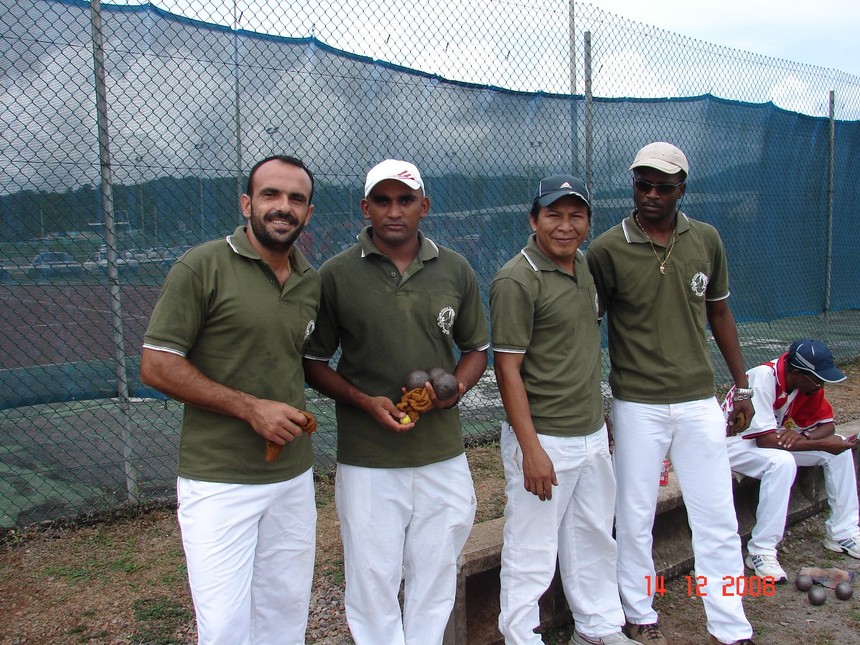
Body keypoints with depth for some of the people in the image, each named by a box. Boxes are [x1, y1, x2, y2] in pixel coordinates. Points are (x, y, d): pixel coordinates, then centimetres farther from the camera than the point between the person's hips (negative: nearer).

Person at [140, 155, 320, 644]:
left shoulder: (313, 282, 7)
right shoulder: (203, 266, -10)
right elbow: (156, 365, -11)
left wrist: (299, 415, 4)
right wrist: (250, 408, -17)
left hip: (294, 476, 6)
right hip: (219, 480, -5)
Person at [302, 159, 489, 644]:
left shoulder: (456, 270, 3)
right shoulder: (336, 274, -4)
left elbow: (476, 349, 12)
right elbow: (314, 362, 1)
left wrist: (456, 388, -9)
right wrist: (366, 401, -15)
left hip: (443, 453, 3)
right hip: (367, 458, -2)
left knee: (436, 579, 16)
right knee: (373, 579, 8)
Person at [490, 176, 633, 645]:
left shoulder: (583, 265, 9)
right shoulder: (516, 281, -16)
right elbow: (507, 368, -18)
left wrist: (600, 419, 17)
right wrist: (531, 449, -21)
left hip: (592, 435, 9)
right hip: (545, 440, -8)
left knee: (594, 539, 21)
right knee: (532, 554, 2)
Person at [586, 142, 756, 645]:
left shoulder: (707, 240, 3)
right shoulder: (608, 249, -8)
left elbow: (719, 313, 13)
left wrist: (742, 386, 12)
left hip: (700, 401, 3)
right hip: (637, 407, -3)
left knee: (719, 519, 10)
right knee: (635, 517, 9)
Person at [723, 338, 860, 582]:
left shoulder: (808, 382, -7)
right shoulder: (763, 378, -30)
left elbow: (827, 424, 1)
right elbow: (765, 440, -32)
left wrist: (803, 437, -22)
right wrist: (821, 444, -27)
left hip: (770, 439, 8)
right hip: (734, 442, -8)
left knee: (840, 448, -2)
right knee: (782, 461, -36)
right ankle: (761, 552, -27)